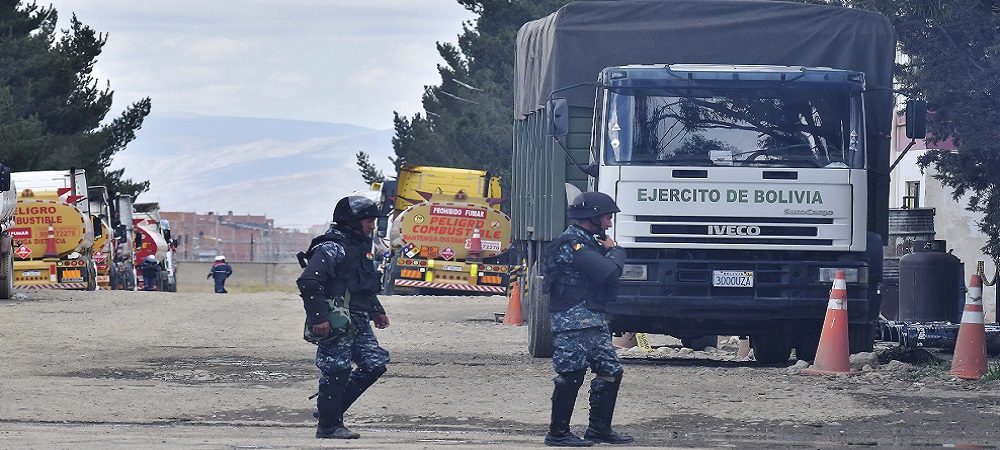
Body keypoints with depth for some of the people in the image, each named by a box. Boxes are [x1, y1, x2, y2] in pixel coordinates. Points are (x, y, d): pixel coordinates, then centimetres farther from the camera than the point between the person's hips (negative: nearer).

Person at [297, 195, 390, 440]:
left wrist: (377, 311, 27)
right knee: (337, 371, -6)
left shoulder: (361, 247, 18)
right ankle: (329, 426, 3)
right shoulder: (332, 248, -13)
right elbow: (308, 282, -22)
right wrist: (318, 318, -25)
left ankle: (330, 408, 17)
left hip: (358, 321, 10)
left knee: (375, 364, 7)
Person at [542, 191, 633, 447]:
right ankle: (558, 433, 0)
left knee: (611, 372, 9)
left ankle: (600, 429, 16)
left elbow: (610, 273, 21)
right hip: (573, 320, -10)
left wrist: (610, 251, 4)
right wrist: (615, 251, -3)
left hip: (593, 320, 10)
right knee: (571, 376, -7)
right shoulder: (572, 243, -15)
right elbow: (608, 272, -23)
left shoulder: (589, 241, 19)